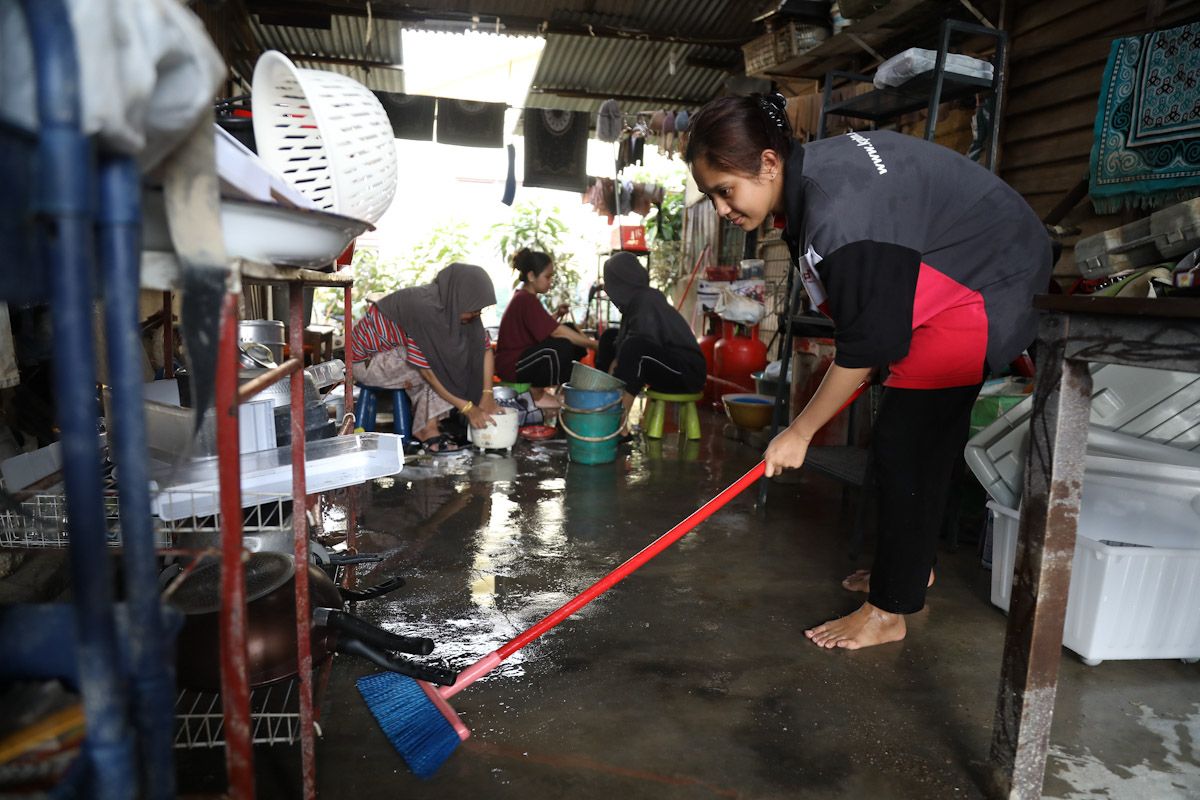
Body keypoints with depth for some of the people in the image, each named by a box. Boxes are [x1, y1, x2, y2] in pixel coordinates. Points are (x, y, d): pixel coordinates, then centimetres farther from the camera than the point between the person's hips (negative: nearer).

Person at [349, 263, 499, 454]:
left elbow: (484, 345, -3)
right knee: (439, 363, -23)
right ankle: (428, 431, -13)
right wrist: (467, 408, -25)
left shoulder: (454, 303, -10)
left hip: (394, 355, 8)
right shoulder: (424, 309, -33)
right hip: (366, 360, -8)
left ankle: (422, 429, -4)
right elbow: (428, 370, -30)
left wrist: (487, 396, -10)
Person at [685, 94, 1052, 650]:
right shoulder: (808, 172, -4)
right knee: (928, 436, 16)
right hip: (949, 268, 10)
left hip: (987, 285, -10)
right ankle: (912, 566, 33)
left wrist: (799, 432, -18)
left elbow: (865, 346, -27)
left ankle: (889, 610, 2)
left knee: (902, 442, -10)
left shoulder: (838, 217, -34)